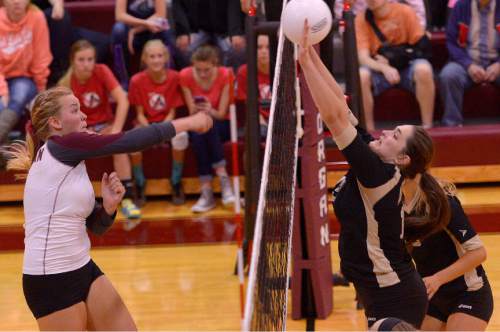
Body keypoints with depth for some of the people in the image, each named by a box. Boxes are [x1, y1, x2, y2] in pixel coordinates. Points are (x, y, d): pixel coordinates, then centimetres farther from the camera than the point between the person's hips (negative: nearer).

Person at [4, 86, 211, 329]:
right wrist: (186, 123, -6)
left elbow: (96, 225, 16)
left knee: (126, 328, 10)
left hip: (83, 270, 9)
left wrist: (109, 206, -6)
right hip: (51, 281, -9)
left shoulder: (71, 161, 12)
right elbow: (130, 141, -15)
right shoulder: (60, 146, -14)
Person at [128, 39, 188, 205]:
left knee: (181, 136, -32)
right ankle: (139, 184, -11)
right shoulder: (137, 81, -7)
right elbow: (140, 114, -4)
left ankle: (176, 183, -12)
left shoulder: (174, 78, -6)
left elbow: (172, 112, -4)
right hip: (146, 123, 0)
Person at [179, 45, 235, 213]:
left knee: (208, 124, -35)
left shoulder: (225, 75, -13)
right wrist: (197, 110, -32)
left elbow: (222, 113, -13)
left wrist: (211, 111, -36)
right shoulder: (186, 76, -10)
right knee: (197, 135, -34)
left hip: (219, 124, -1)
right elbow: (192, 112, -8)